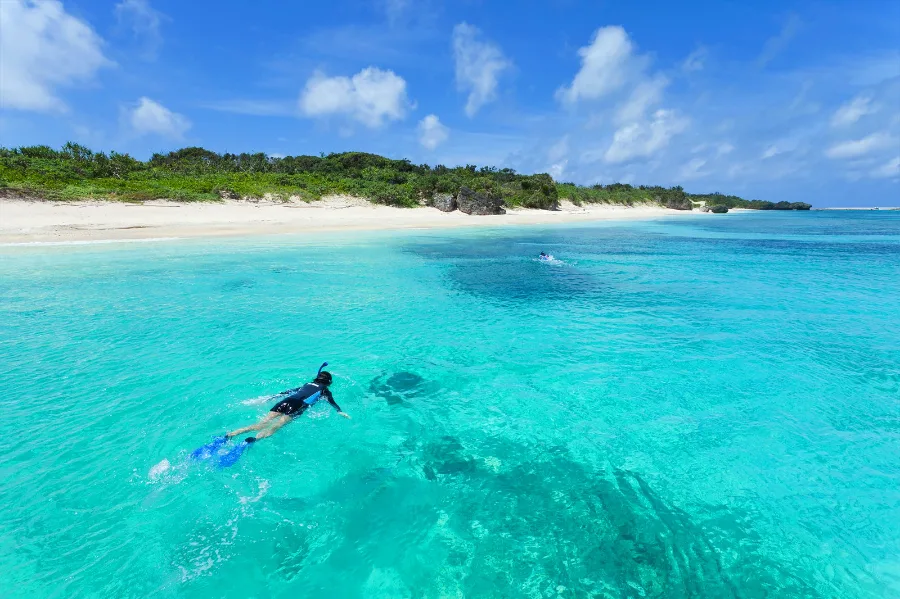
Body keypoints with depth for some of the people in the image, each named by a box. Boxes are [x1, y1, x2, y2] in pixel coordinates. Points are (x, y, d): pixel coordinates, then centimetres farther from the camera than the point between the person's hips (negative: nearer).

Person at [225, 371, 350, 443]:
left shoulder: (308, 384, 33)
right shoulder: (325, 389, 19)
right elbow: (332, 401, 1)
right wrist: (340, 412, -7)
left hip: (286, 401, 5)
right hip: (298, 405, -5)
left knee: (262, 423, -6)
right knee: (275, 426, -25)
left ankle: (230, 434, -20)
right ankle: (254, 439, -50)